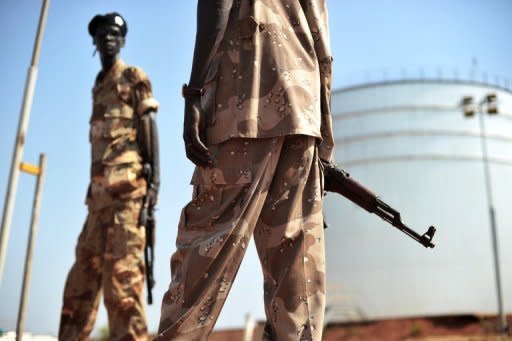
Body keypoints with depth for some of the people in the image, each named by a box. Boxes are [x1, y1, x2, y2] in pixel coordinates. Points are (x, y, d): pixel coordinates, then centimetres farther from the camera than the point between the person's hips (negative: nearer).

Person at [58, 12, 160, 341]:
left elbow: (149, 126, -4)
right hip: (101, 186, 8)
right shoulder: (99, 86, 26)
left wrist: (154, 175, -17)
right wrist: (92, 187, 17)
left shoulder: (134, 78, 7)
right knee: (86, 264, 7)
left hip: (127, 182, -8)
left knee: (122, 264, -14)